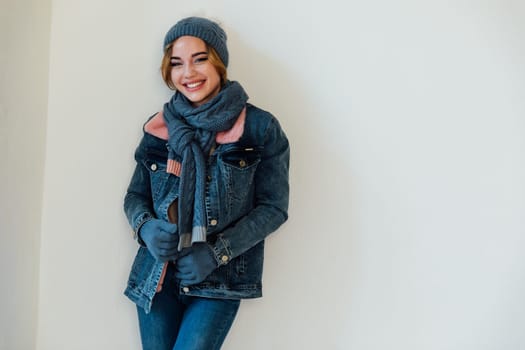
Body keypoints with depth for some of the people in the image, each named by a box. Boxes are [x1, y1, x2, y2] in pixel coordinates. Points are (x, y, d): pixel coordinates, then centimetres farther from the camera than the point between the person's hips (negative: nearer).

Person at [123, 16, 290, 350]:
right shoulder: (158, 127, 3)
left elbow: (273, 208, -6)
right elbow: (135, 195, 11)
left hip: (219, 281, -3)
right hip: (156, 275, 4)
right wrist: (146, 227, -12)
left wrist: (216, 252, -16)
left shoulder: (260, 128, -7)